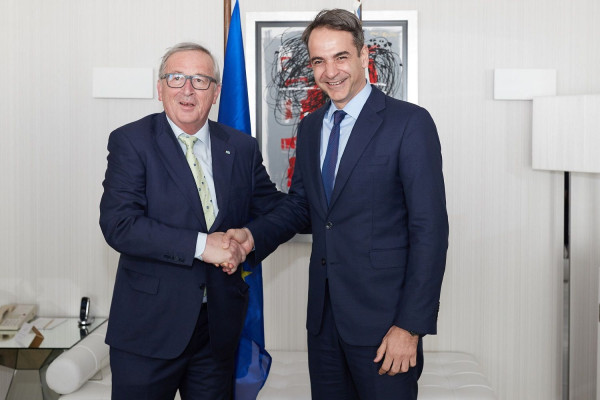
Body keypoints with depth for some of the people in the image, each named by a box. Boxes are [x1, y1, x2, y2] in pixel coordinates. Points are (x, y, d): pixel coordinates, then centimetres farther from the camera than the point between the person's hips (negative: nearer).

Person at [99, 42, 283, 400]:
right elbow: (119, 224, -17)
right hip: (149, 326, -3)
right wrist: (201, 245, -21)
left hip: (220, 325, 4)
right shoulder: (130, 142, -6)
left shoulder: (243, 147, 5)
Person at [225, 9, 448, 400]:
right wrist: (253, 236, -4)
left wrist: (411, 325, -16)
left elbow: (430, 229, -14)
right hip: (324, 314, 6)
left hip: (383, 317, -6)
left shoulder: (410, 122, -11)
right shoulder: (310, 127, 10)